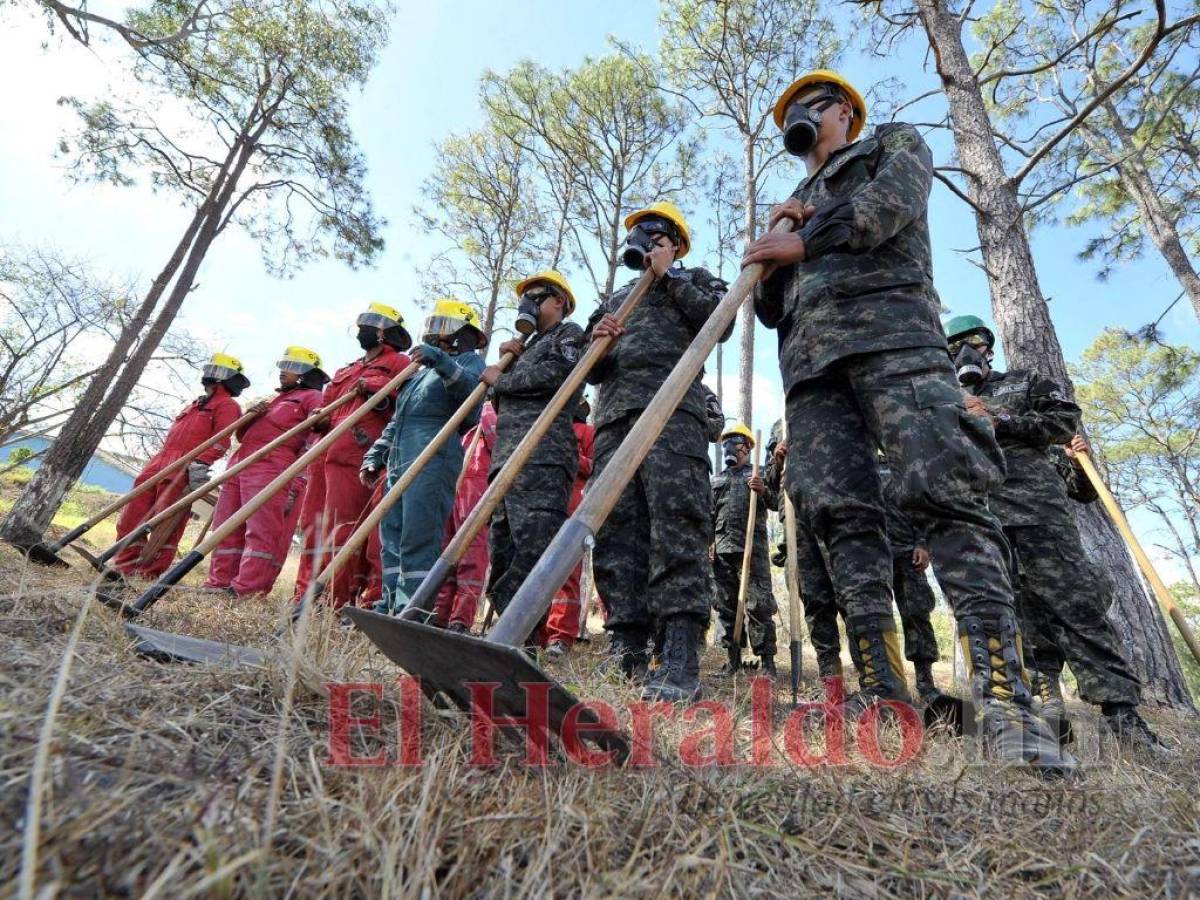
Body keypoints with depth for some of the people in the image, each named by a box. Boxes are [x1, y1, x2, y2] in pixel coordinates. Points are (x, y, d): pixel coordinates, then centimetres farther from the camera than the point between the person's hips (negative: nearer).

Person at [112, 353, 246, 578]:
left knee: (166, 524, -8)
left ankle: (149, 575, -2)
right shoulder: (196, 405, 31)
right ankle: (125, 567, 16)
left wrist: (201, 463, -26)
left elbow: (221, 439, -14)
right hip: (159, 463, 10)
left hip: (185, 470, -9)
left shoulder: (227, 405, 1)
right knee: (133, 514, 8)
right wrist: (157, 463, 26)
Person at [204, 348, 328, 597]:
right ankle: (219, 584, 11)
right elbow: (242, 436, 32)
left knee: (261, 531, -12)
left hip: (270, 471, -9)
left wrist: (296, 485, -19)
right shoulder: (273, 399, 31)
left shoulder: (312, 398, 3)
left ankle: (244, 591, -15)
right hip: (239, 465, 9)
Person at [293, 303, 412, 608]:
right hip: (324, 454, 9)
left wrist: (379, 389, -20)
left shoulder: (398, 363, 7)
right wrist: (318, 418, 7)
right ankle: (306, 595, 16)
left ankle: (340, 602, -7)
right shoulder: (346, 371, 30)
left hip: (354, 457, -8)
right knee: (312, 524, 9)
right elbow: (328, 403, 28)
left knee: (342, 528, -11)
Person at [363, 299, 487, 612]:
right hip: (398, 461, 9)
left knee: (418, 540, -12)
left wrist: (443, 362, -32)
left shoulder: (469, 359, 9)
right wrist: (374, 456, 23)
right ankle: (391, 607, 14)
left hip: (433, 460, -9)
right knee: (391, 538, 8)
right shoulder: (424, 368, 31)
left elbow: (471, 389, -18)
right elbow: (396, 421, 31)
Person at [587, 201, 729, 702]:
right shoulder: (615, 299, 35)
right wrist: (597, 344, 3)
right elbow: (592, 372, 27)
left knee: (675, 521, -19)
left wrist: (669, 276, 9)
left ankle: (681, 661, -22)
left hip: (673, 409, -5)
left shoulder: (694, 280, 26)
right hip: (615, 414, 5)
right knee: (615, 528, -5)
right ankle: (626, 652, -1)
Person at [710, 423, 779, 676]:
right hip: (722, 549, 4)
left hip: (752, 548, -4)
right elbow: (708, 516, 19)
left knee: (758, 605, -7)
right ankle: (733, 657, 15)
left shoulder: (759, 475, 13)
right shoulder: (716, 480, 22)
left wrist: (764, 491, -15)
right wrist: (707, 543, 8)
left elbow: (777, 504, 5)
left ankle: (767, 659, -2)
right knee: (726, 605, 7)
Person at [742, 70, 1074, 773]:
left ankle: (1004, 694, -22)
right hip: (809, 354, 5)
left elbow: (895, 199, 2)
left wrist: (807, 239, 1)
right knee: (843, 514, -10)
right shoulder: (794, 204, 38)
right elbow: (769, 309, 27)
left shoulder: (894, 142, 28)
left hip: (888, 324, -4)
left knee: (945, 490, -21)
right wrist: (772, 258, 8)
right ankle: (885, 688, -10)